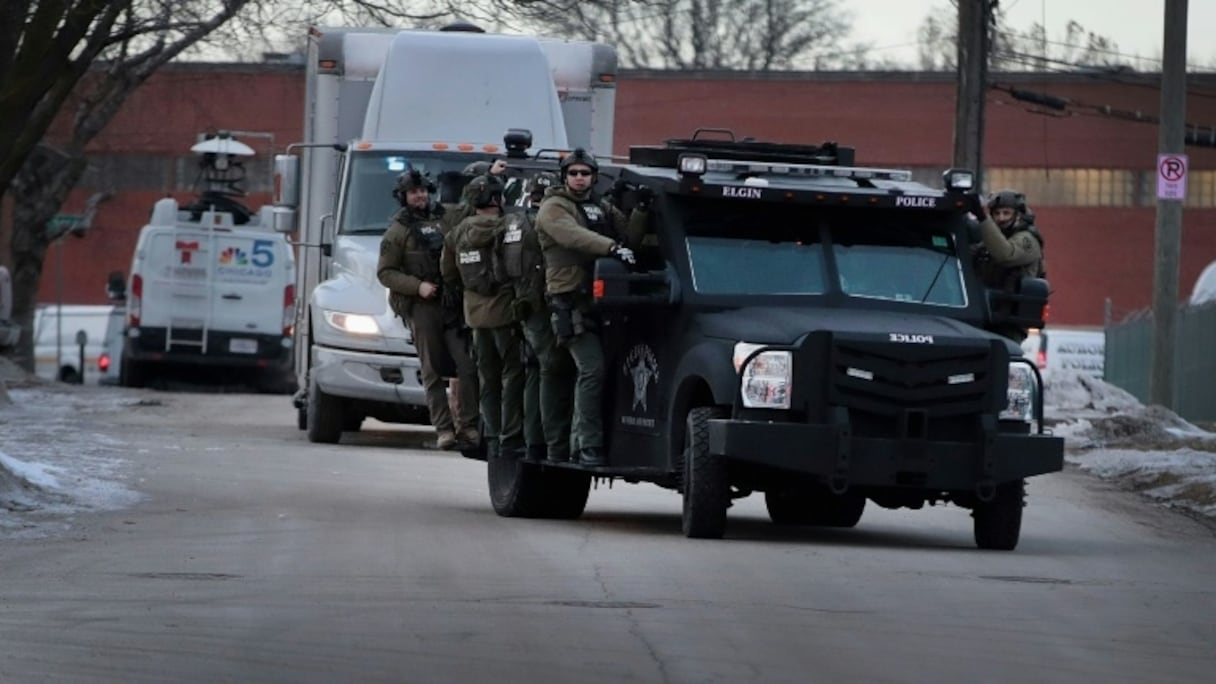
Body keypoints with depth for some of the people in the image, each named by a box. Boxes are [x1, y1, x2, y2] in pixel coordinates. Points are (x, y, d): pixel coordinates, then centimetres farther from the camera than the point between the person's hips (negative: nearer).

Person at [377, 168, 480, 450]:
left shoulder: (446, 219, 15)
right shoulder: (398, 230, 4)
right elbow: (385, 272, 1)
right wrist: (417, 286, -11)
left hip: (452, 302, 3)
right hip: (421, 307, -3)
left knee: (467, 365, -7)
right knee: (433, 371, -3)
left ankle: (467, 426, -2)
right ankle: (444, 429, -2)